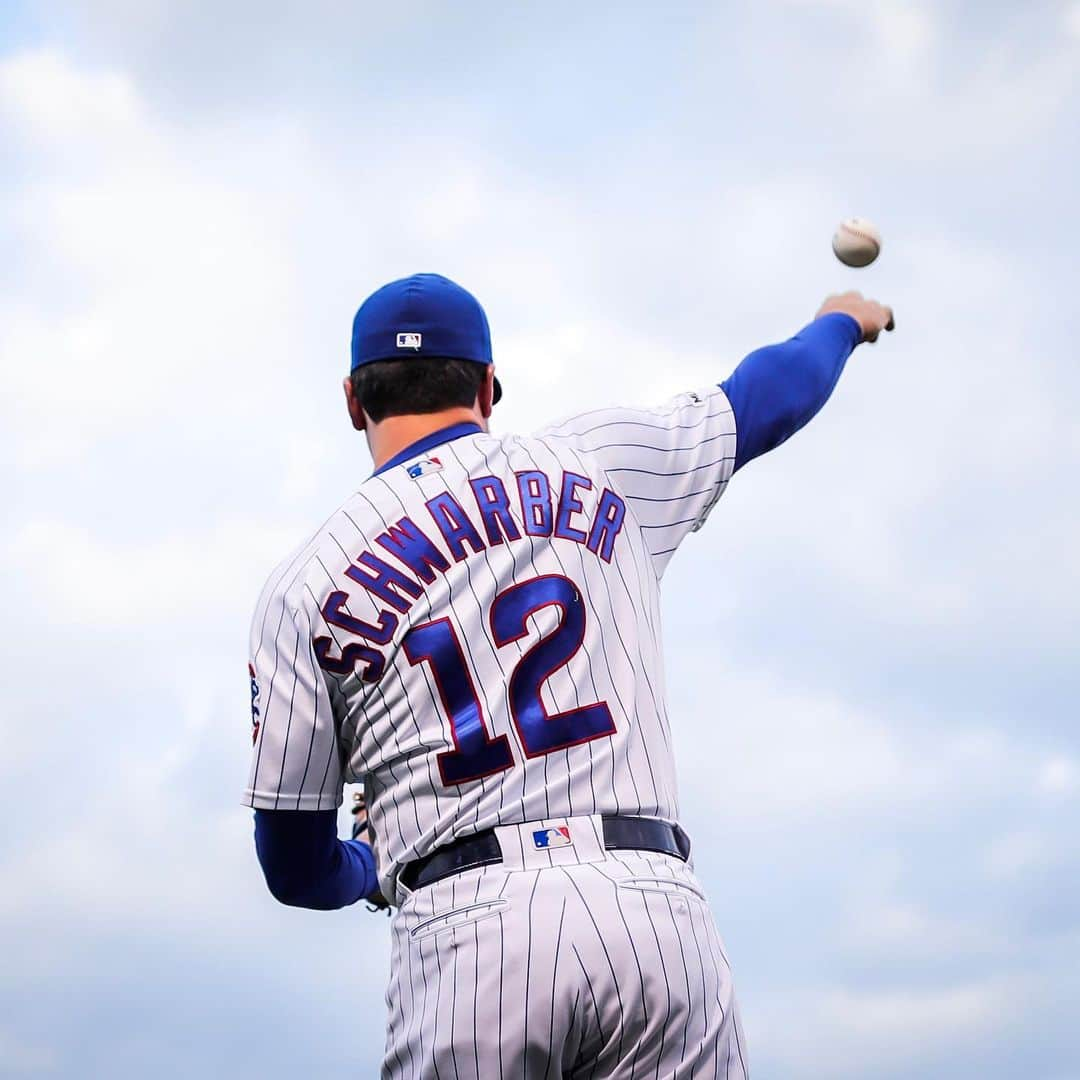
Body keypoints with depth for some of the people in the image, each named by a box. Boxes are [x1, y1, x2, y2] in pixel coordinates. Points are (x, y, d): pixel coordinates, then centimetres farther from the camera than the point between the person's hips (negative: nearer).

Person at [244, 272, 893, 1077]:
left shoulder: (304, 588, 9)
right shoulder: (595, 463, 13)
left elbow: (298, 870, 12)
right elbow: (773, 394, 31)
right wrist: (840, 321, 53)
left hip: (465, 941, -1)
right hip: (658, 912, 1)